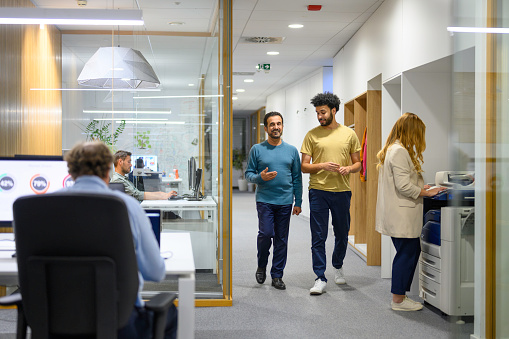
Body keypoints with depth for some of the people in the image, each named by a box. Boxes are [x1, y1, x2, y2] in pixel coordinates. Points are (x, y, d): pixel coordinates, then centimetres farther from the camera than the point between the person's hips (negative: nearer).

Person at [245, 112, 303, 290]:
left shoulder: (291, 150, 8)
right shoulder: (257, 150, 3)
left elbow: (297, 178, 10)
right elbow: (248, 173, 5)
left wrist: (298, 202, 5)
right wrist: (260, 177, -16)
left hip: (285, 202, 2)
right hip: (264, 200, -2)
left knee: (281, 239, 5)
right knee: (265, 234, -12)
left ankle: (277, 275, 15)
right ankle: (261, 266, 14)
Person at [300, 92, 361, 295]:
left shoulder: (349, 134, 6)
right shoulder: (312, 135, 2)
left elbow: (358, 163, 11)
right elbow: (304, 166, 1)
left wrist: (349, 168, -11)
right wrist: (322, 166, -17)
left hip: (342, 191, 2)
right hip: (318, 191, -2)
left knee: (342, 234, 14)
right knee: (318, 237, -2)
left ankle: (338, 266, 38)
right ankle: (320, 278, 4)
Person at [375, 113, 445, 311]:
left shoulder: (396, 149, 16)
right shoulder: (399, 151, -17)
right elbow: (403, 186, -22)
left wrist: (420, 187, 16)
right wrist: (427, 193, -12)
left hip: (402, 214, 11)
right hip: (401, 215, -11)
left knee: (412, 251, 15)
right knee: (406, 254, -3)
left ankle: (400, 295, 24)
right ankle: (398, 300, 7)